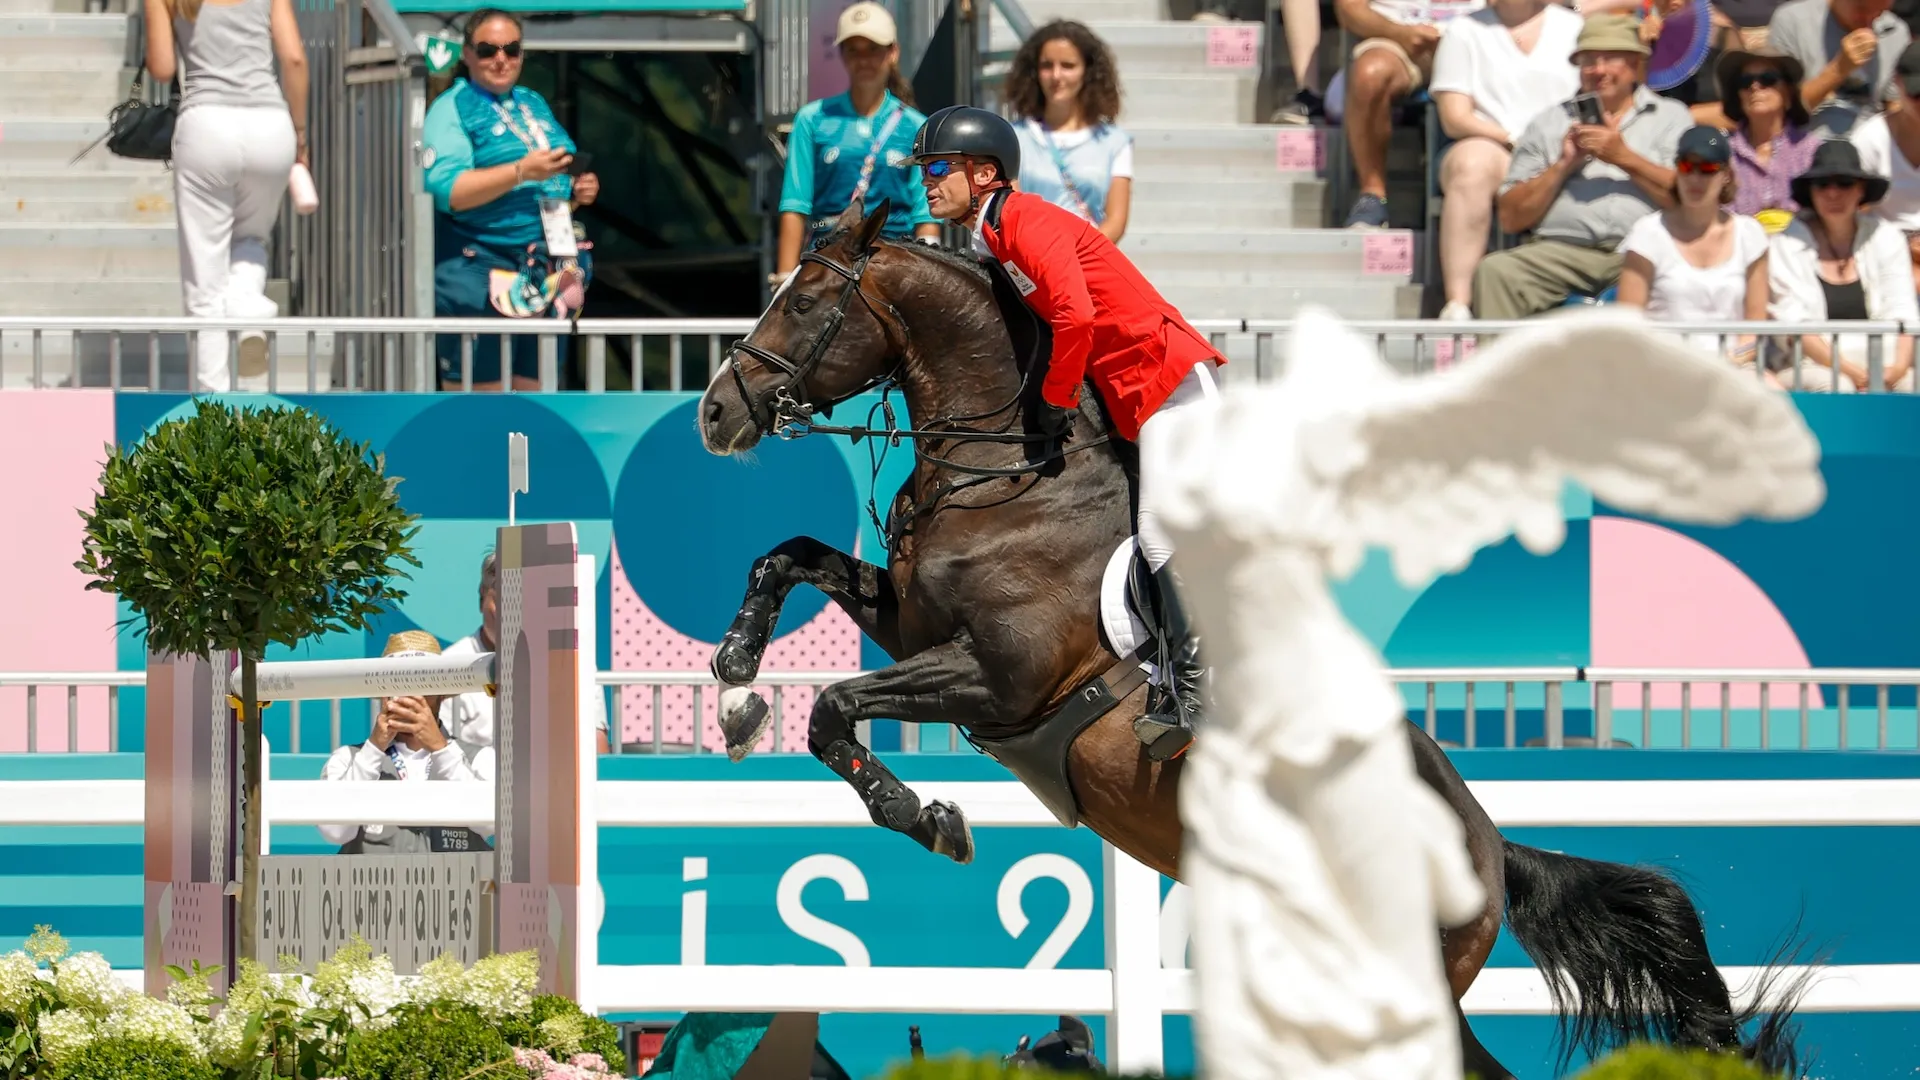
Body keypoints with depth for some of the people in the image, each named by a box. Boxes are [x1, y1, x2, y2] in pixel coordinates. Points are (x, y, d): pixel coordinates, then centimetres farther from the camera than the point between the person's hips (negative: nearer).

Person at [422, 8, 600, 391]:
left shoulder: (534, 104, 17)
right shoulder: (453, 108, -5)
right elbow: (444, 190, -19)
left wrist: (577, 193, 3)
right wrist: (522, 171, -24)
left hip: (547, 274, 7)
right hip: (482, 273, -7)